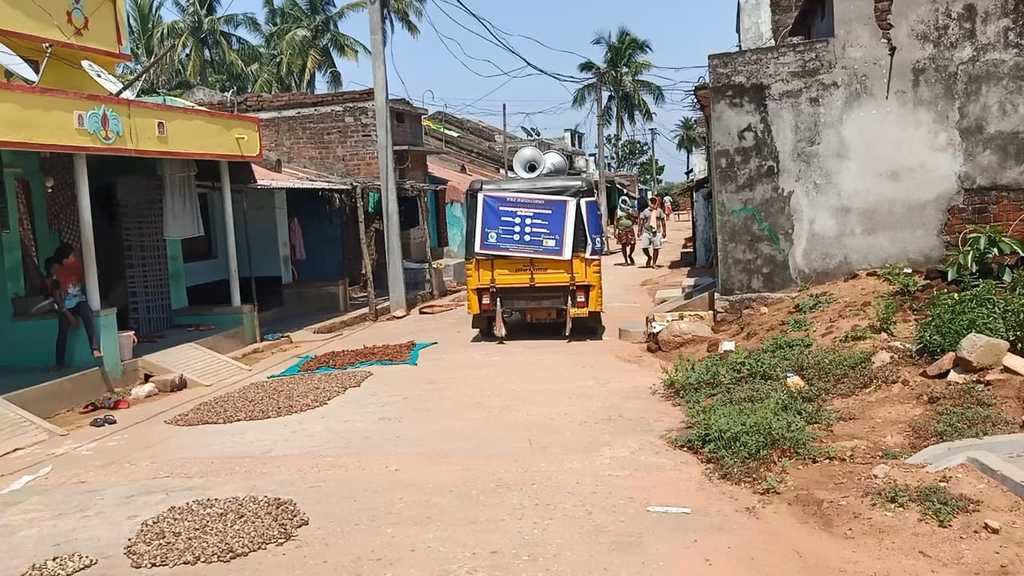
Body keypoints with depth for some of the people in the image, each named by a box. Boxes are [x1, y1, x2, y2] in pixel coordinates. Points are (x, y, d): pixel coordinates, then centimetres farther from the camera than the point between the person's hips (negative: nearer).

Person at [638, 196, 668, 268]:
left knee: (656, 248, -5)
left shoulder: (659, 211, 8)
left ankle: (654, 263, 3)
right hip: (646, 231, 0)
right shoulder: (645, 211, 7)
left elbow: (663, 222, 11)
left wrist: (664, 231, 6)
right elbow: (641, 222, 7)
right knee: (644, 247, -8)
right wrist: (640, 231, 0)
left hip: (656, 232, 0)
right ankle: (649, 257, 20)